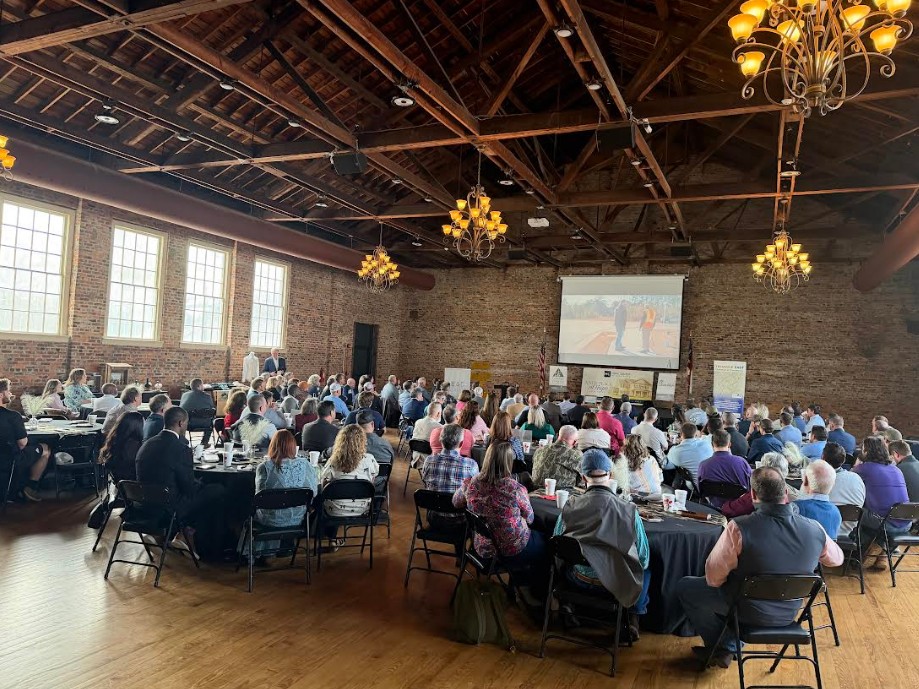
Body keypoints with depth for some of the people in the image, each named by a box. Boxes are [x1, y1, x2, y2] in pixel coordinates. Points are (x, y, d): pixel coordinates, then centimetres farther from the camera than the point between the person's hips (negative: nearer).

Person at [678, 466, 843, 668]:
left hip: (750, 613, -5)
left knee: (685, 586, 16)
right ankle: (729, 648, 32)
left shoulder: (738, 528, -31)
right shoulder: (814, 529, -17)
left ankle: (717, 647, 27)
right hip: (789, 614, 5)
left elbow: (713, 578, -21)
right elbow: (836, 559, 6)